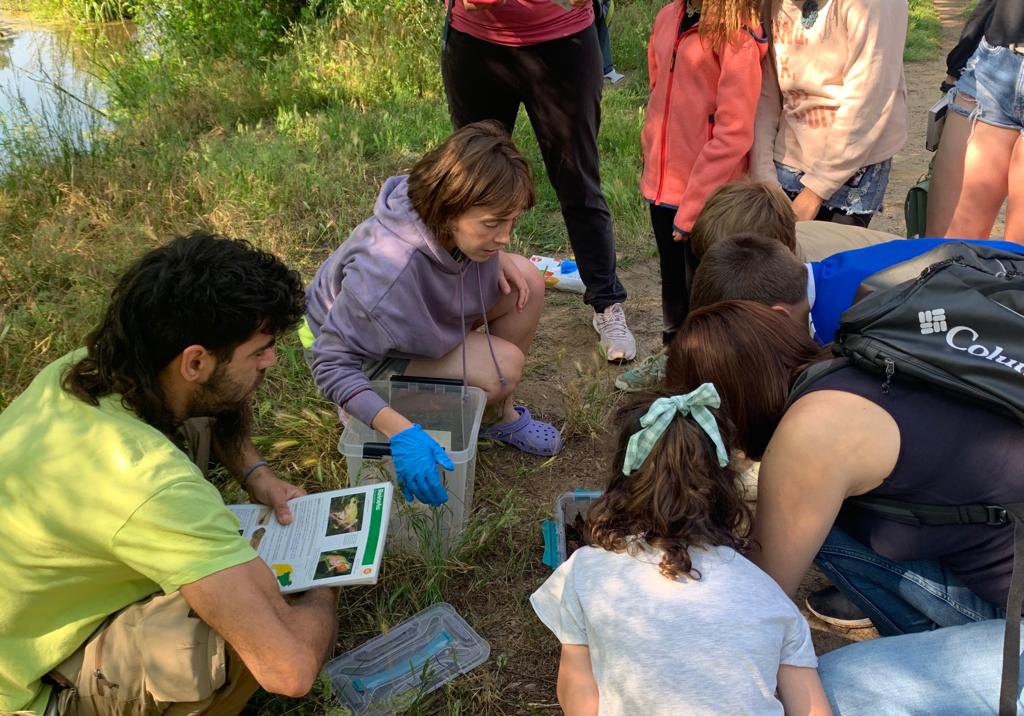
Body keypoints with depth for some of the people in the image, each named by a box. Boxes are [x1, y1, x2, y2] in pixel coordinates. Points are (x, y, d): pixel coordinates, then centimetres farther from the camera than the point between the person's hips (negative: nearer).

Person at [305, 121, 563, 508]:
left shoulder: (448, 221, -22)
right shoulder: (387, 269, -43)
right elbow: (332, 363, -37)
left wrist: (496, 256, -14)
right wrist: (399, 431, -47)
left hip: (426, 311, 7)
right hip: (372, 353, -7)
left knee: (527, 283, -8)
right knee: (503, 367, -26)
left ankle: (501, 414, 5)